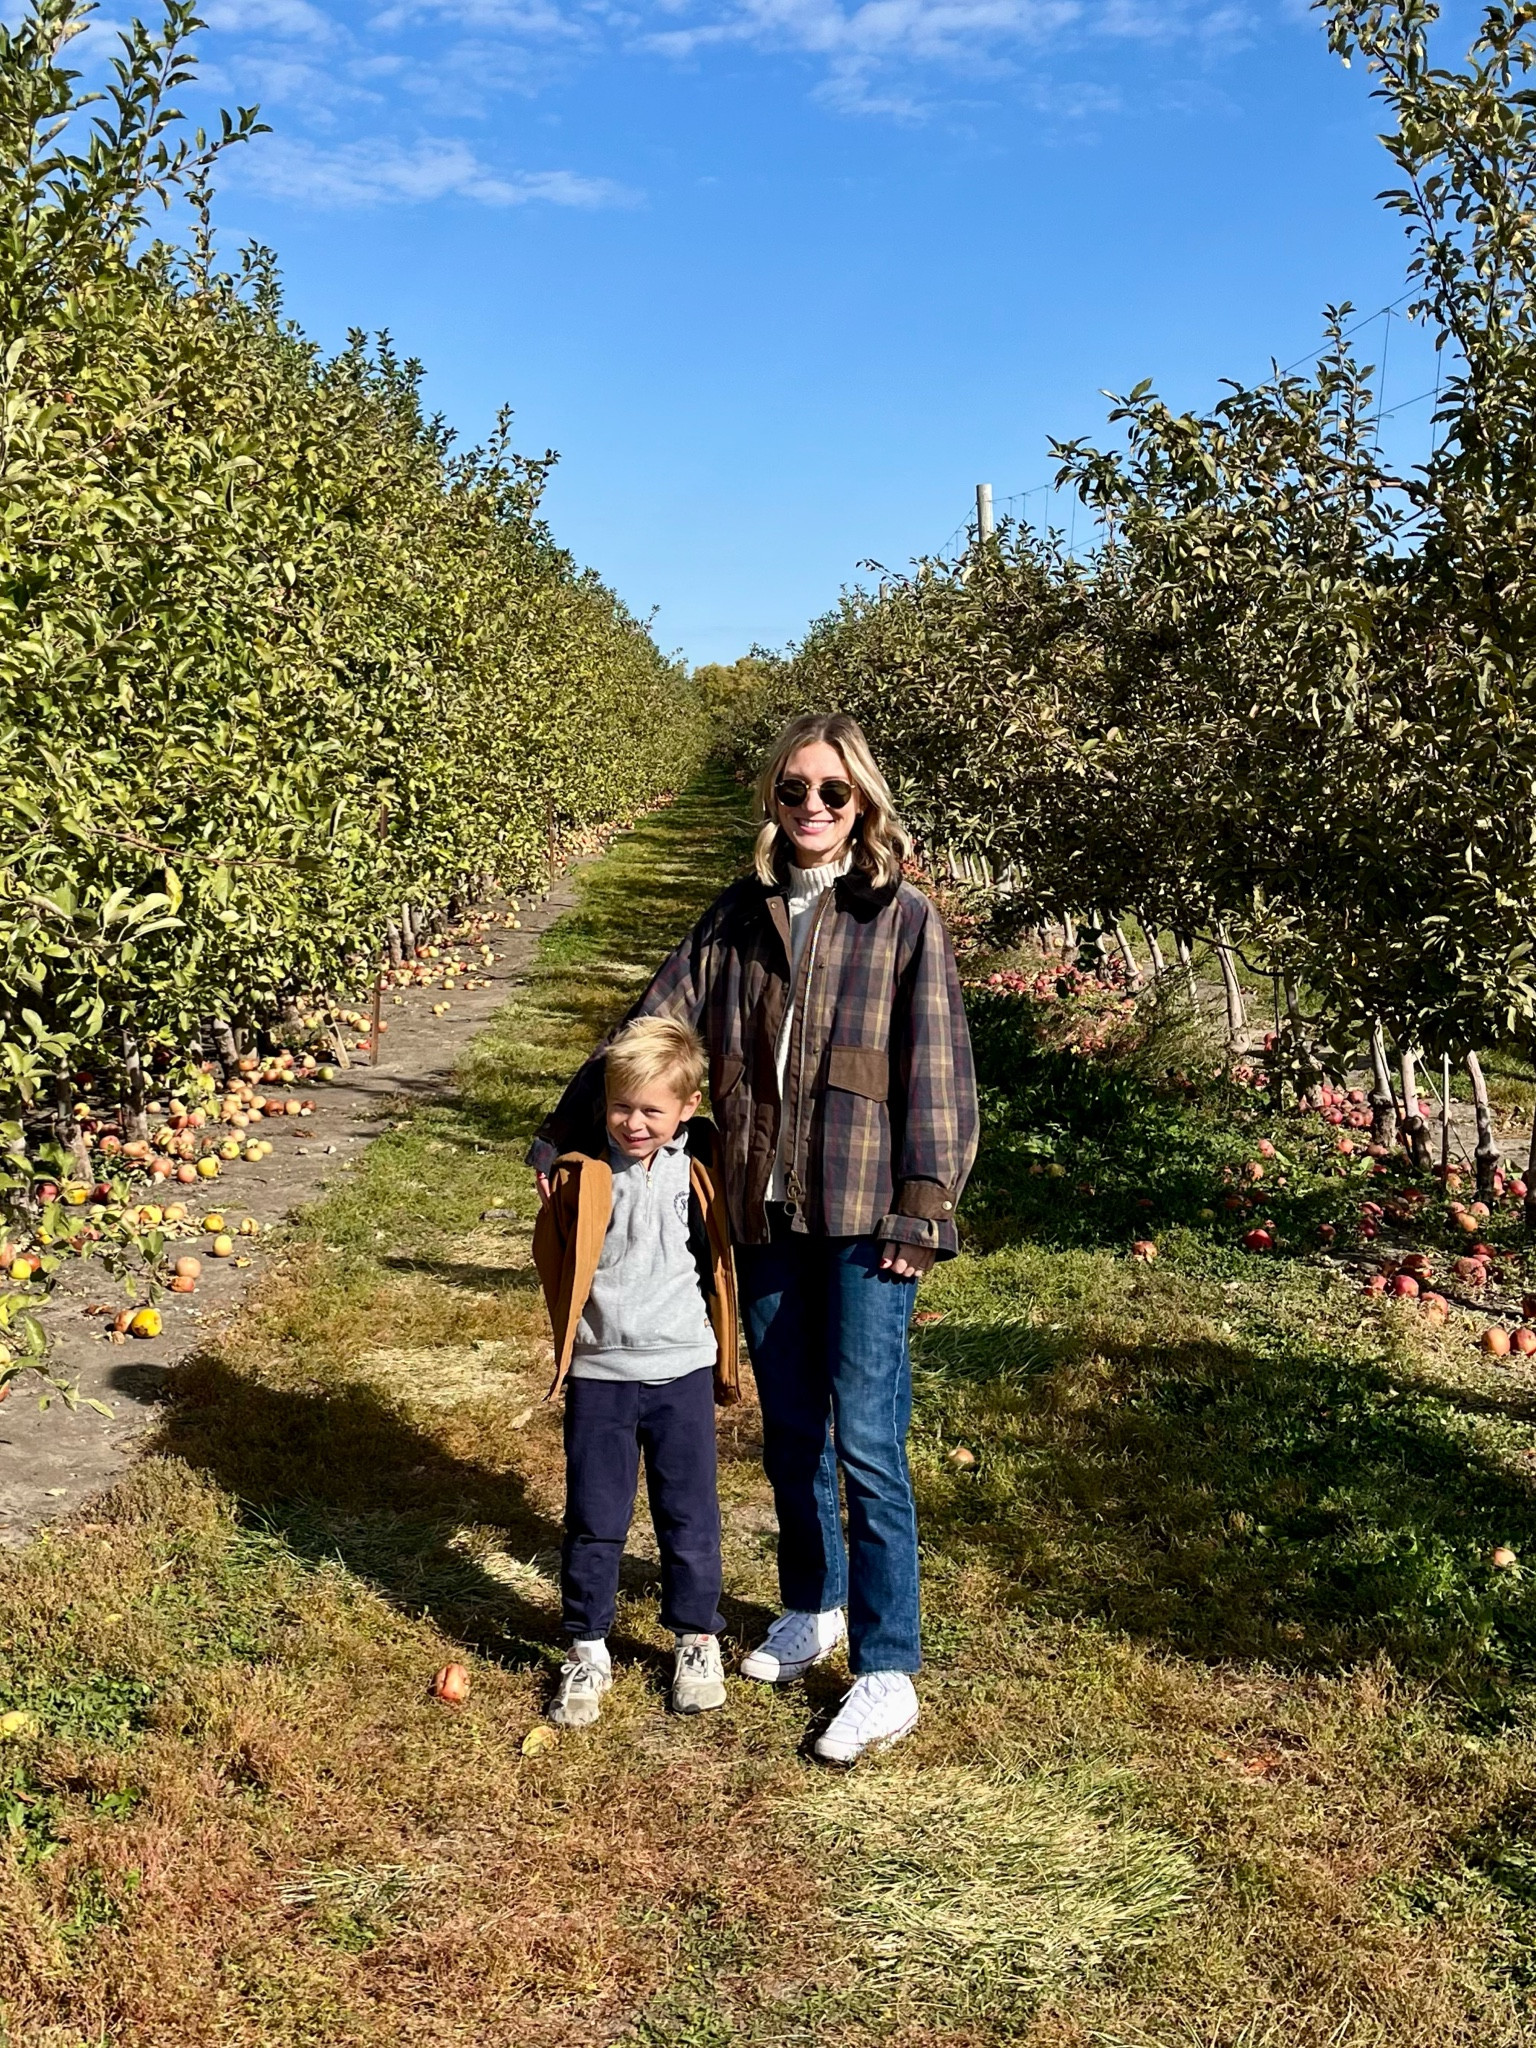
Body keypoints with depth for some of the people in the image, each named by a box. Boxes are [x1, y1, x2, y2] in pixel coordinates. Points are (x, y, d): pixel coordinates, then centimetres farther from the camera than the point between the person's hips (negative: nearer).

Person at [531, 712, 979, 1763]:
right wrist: (565, 1130, 5)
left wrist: (924, 1204, -13)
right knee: (789, 1430, 15)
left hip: (863, 1213, -4)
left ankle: (888, 1672, 4)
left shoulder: (904, 917, -2)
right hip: (767, 1212, 5)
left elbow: (937, 1070, -6)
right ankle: (813, 1610, 35)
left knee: (865, 1439, -6)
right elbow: (655, 1024, 8)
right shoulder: (739, 916, 9)